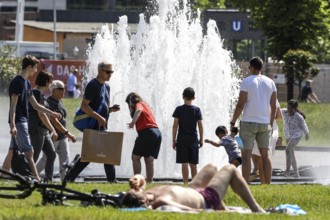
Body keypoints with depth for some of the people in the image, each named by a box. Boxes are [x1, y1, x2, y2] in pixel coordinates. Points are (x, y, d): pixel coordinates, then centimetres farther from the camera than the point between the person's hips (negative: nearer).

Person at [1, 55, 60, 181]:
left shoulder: (26, 83, 16)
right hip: (18, 122, -10)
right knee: (29, 152, -12)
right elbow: (13, 105, -18)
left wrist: (51, 113, 21)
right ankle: (36, 179, -15)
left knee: (12, 152, 11)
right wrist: (13, 125, -23)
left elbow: (35, 105, 22)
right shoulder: (17, 82, -13)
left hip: (23, 120, 10)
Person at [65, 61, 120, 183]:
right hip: (94, 126, -9)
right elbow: (84, 106, -17)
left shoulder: (106, 86, 18)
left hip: (102, 126, 9)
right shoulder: (93, 85, -10)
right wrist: (98, 117, -25)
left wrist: (111, 109, 3)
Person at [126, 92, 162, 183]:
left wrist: (133, 122, -31)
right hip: (157, 132, 8)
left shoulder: (138, 104, 2)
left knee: (135, 157, -3)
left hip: (147, 132, -8)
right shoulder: (145, 105, 27)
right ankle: (149, 182, 2)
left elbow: (138, 110, -20)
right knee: (149, 160, 7)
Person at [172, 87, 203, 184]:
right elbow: (200, 125, 0)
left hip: (182, 139, -2)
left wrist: (174, 140, 2)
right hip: (193, 139, 2)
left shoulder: (179, 109, -3)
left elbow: (175, 125, -5)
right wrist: (201, 139, 10)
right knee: (193, 164, 9)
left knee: (184, 163, -5)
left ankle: (185, 184, -11)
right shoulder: (197, 110, 0)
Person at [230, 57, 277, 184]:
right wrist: (271, 123, 18)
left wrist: (233, 122, -1)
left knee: (246, 154, -3)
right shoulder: (270, 83, 7)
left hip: (249, 122, -4)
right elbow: (273, 106, 9)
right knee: (265, 155, 8)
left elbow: (240, 105, -10)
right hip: (264, 123, 4)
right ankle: (268, 185, 6)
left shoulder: (247, 82, -7)